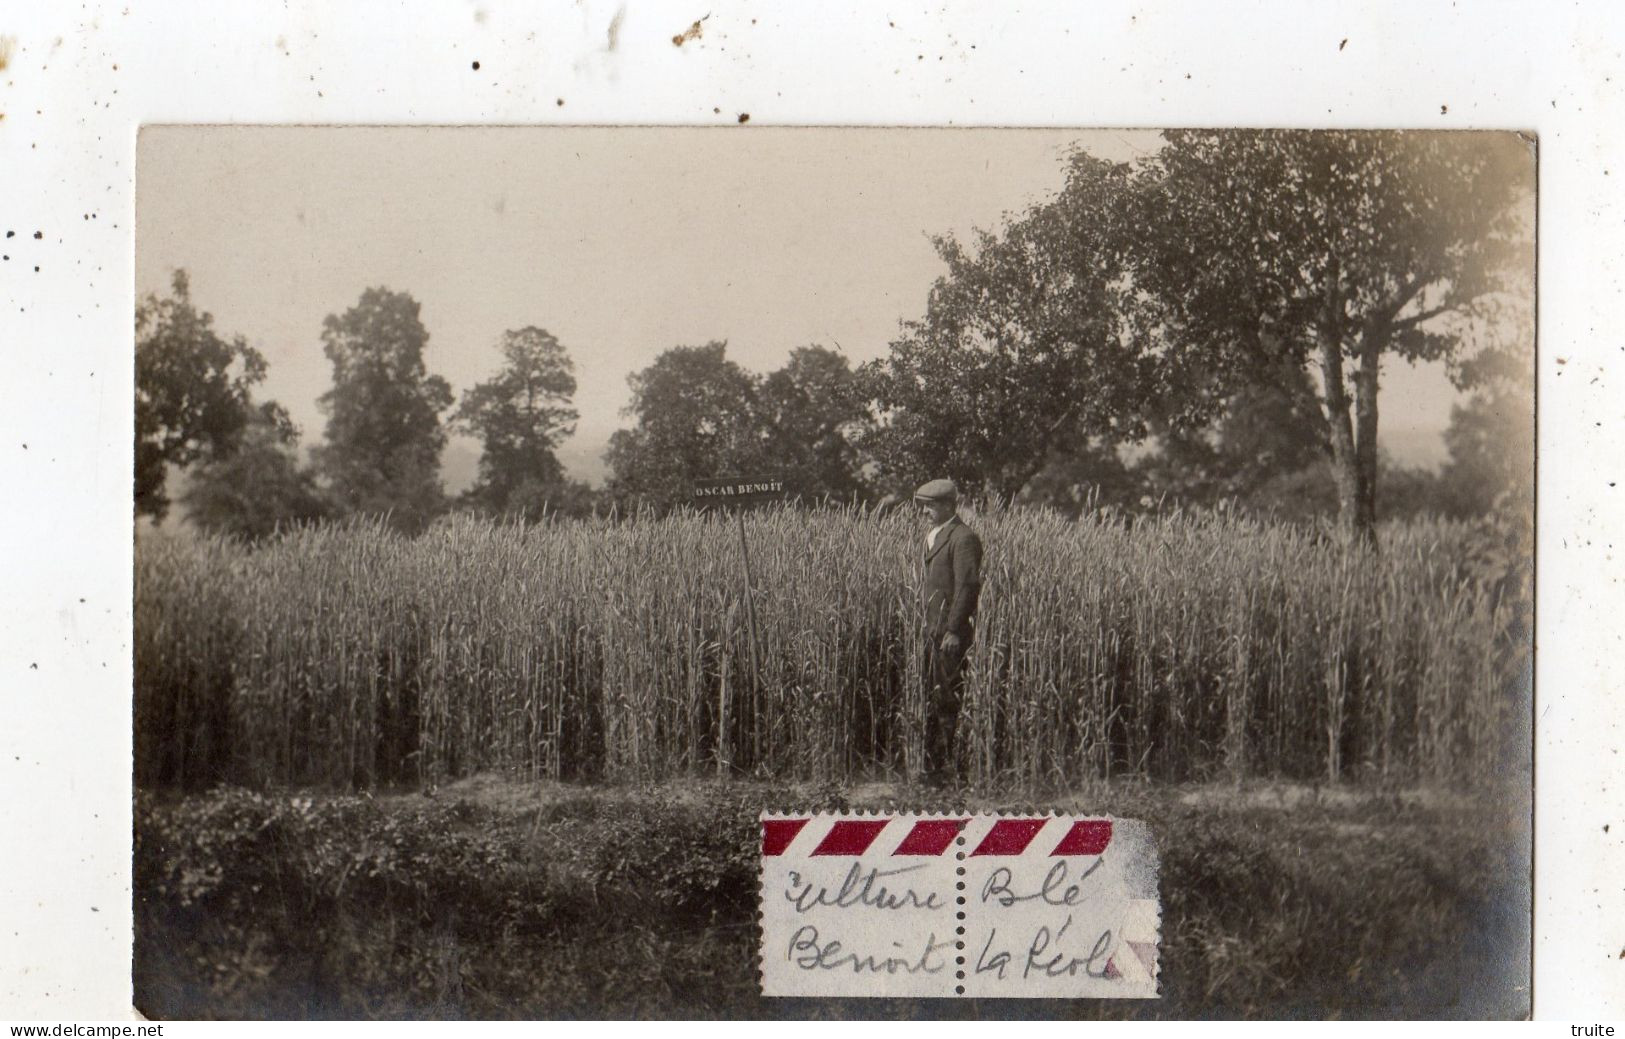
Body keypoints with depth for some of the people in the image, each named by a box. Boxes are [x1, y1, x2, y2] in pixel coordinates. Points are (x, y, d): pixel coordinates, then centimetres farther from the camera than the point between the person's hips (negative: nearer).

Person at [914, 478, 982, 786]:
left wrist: (953, 631, -20)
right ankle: (932, 764, 17)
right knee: (930, 697, 11)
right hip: (932, 628, 9)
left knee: (947, 698, -7)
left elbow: (967, 586, -17)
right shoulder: (934, 536, 19)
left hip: (951, 628, -9)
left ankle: (949, 766, -1)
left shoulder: (963, 538, -12)